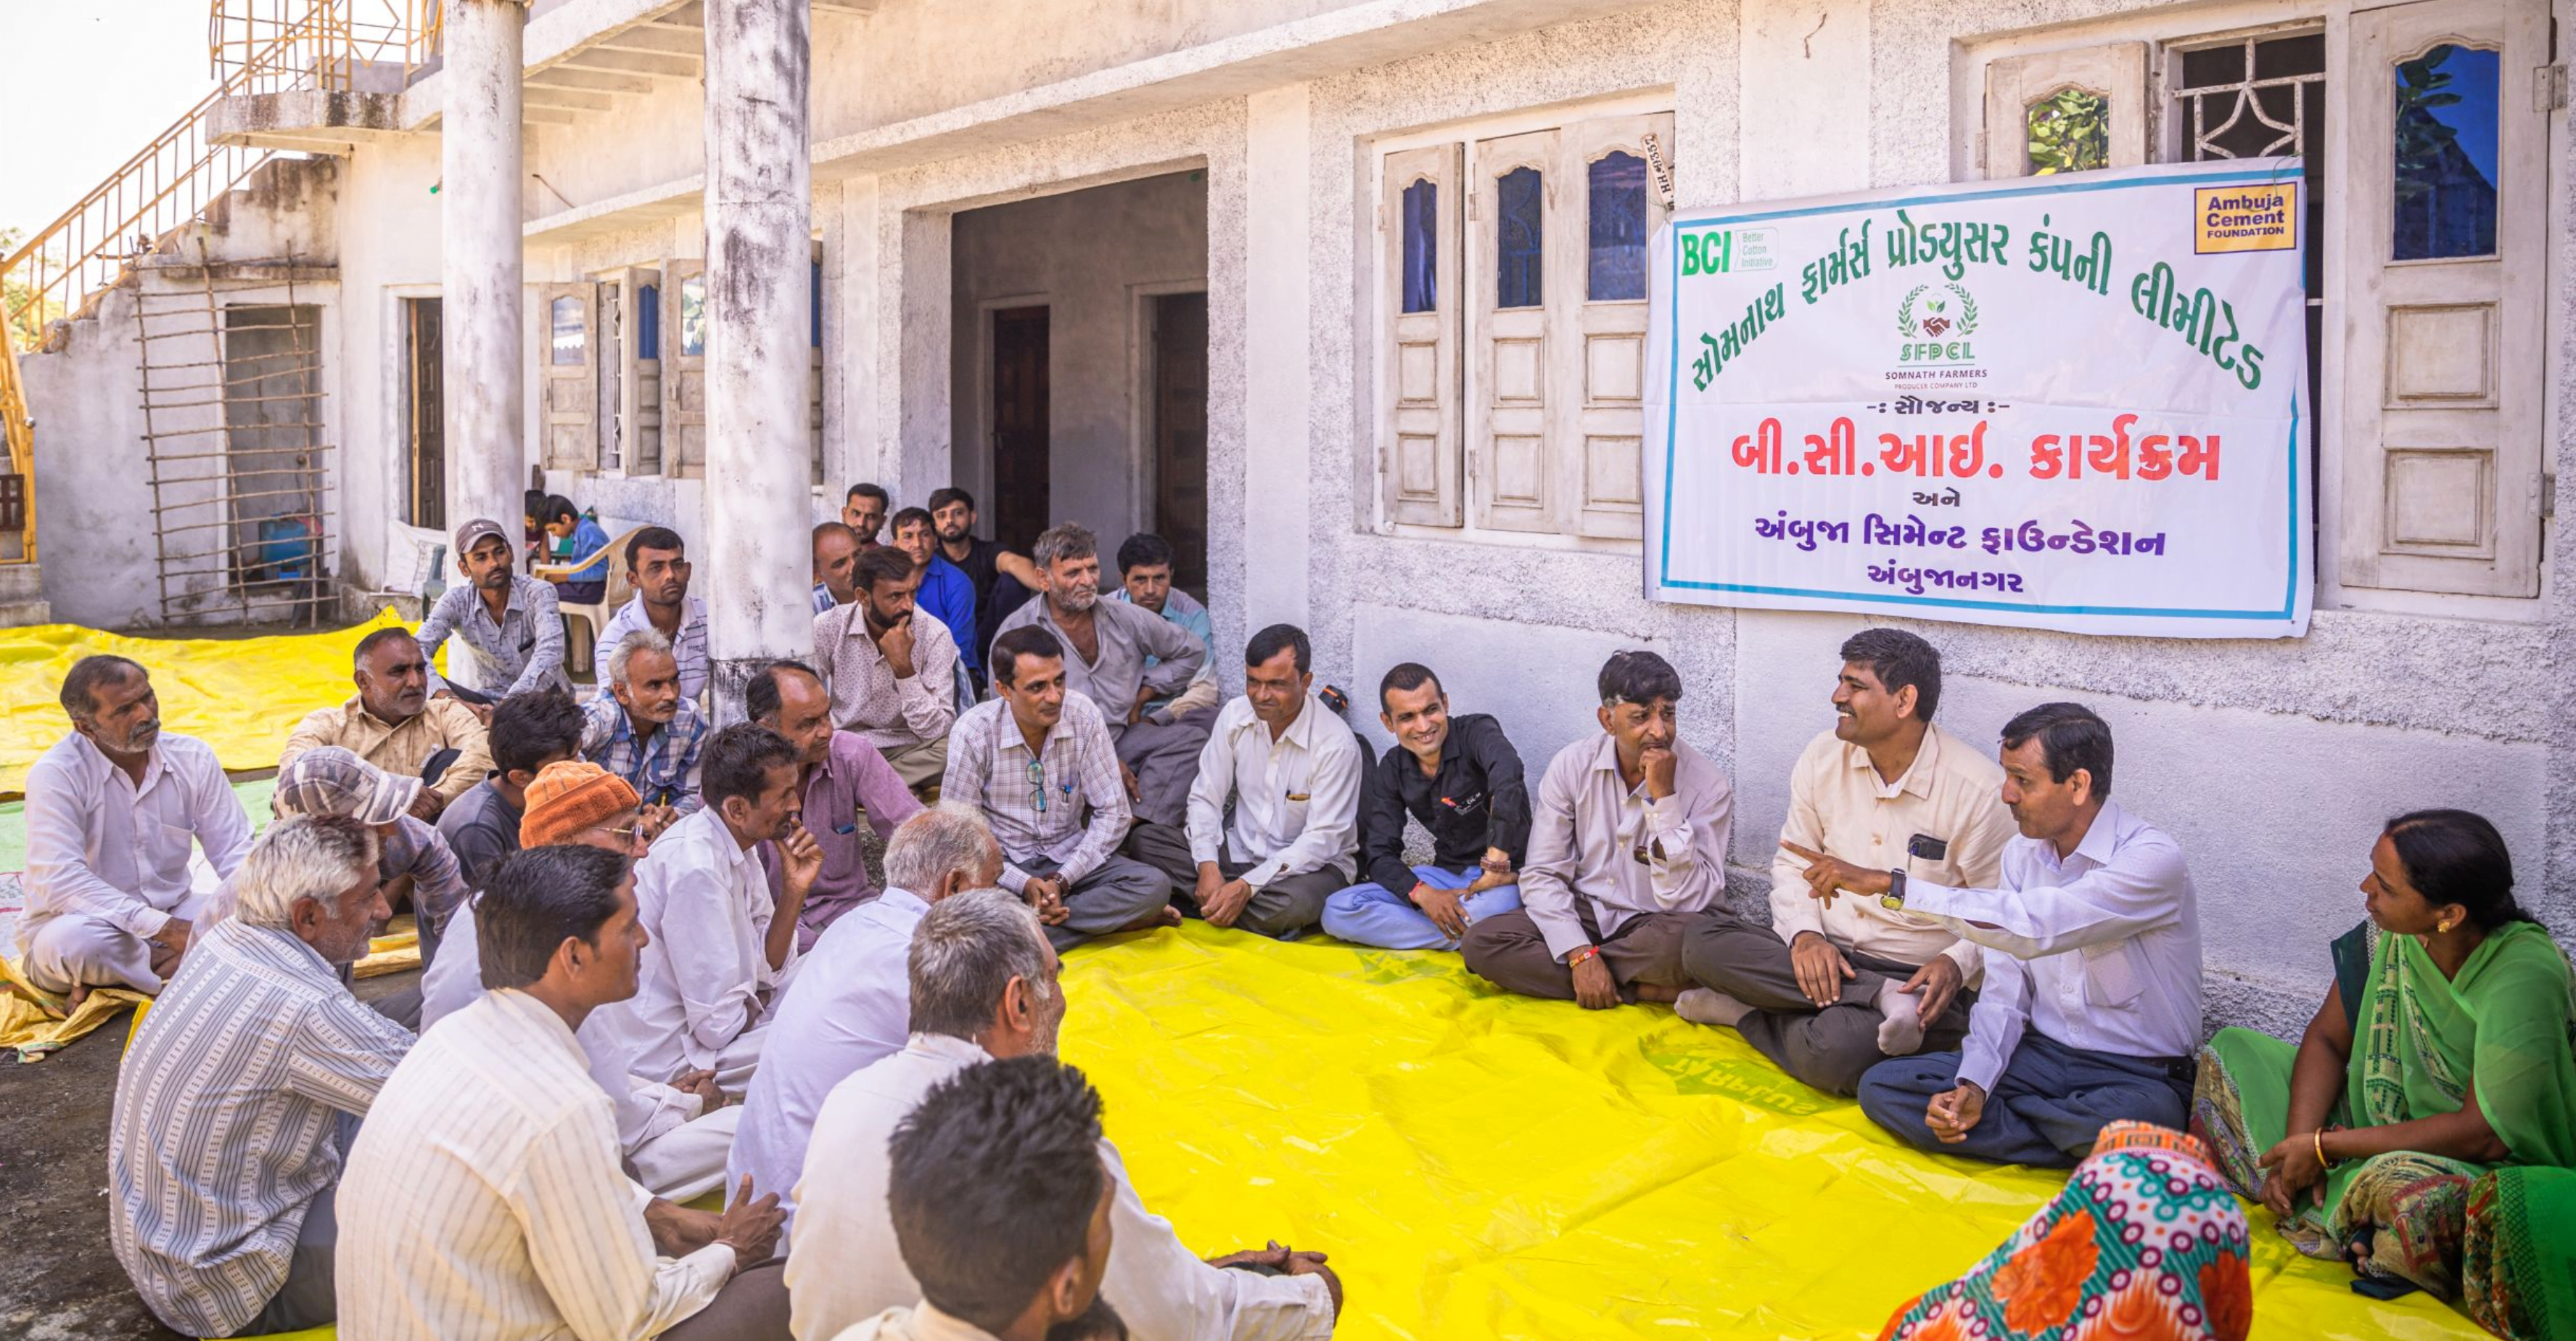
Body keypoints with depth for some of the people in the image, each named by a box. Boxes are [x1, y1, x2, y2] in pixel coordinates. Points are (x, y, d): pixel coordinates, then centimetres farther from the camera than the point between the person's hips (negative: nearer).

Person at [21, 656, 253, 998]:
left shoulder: (192, 757, -2)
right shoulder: (56, 774, -16)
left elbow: (233, 849, -1)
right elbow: (61, 881, -25)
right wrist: (165, 928, -32)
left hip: (173, 915, 5)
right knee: (72, 940, -39)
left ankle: (114, 977, -15)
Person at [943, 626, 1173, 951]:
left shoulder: (1083, 716, -9)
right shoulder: (974, 732, -15)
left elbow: (1113, 813, -6)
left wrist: (1062, 881, -16)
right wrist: (1023, 884, -22)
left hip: (1071, 858, 3)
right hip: (1003, 865, -2)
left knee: (1154, 886, -23)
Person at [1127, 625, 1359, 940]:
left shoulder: (1336, 744, -20)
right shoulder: (1236, 715, -4)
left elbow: (1322, 840, -21)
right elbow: (1205, 798, -1)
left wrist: (1247, 887, -29)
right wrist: (1208, 867, -19)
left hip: (1308, 864, -5)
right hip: (1239, 849, 5)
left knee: (1291, 903, -40)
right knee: (1143, 840, -13)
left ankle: (1191, 906, -19)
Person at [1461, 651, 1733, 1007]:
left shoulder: (1708, 785, -13)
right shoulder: (1572, 766, -7)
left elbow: (1690, 903, -20)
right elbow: (1542, 874, -7)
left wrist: (1664, 798, -26)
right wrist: (1581, 953, -22)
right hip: (1581, 915, 3)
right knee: (1479, 942, -23)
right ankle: (1644, 989, -18)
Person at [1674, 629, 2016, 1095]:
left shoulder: (1978, 789, -11)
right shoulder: (1822, 759, 4)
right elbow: (1792, 862, 9)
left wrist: (1956, 963, -25)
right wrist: (1804, 932, -11)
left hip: (1918, 974, -7)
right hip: (1825, 951, 7)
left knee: (1828, 1051, -40)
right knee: (1703, 942, -24)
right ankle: (1883, 1000, -22)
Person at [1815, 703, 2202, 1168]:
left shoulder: (2153, 858, -19)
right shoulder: (2021, 854, 5)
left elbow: (2033, 928, -34)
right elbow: (2005, 989, 4)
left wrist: (1889, 884, -33)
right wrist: (1973, 1084, -13)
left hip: (2138, 1076, -6)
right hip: (2043, 1055, 6)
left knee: (2132, 1121, -41)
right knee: (1881, 1086, -12)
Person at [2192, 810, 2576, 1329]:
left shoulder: (2524, 977, -27)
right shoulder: (2392, 935, -9)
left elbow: (2483, 1132, -28)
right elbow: (2327, 1039, 0)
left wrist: (2324, 1147, -23)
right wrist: (2299, 1142, -16)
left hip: (2498, 1166, -7)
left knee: (2403, 1186, -41)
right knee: (2232, 1052, 2)